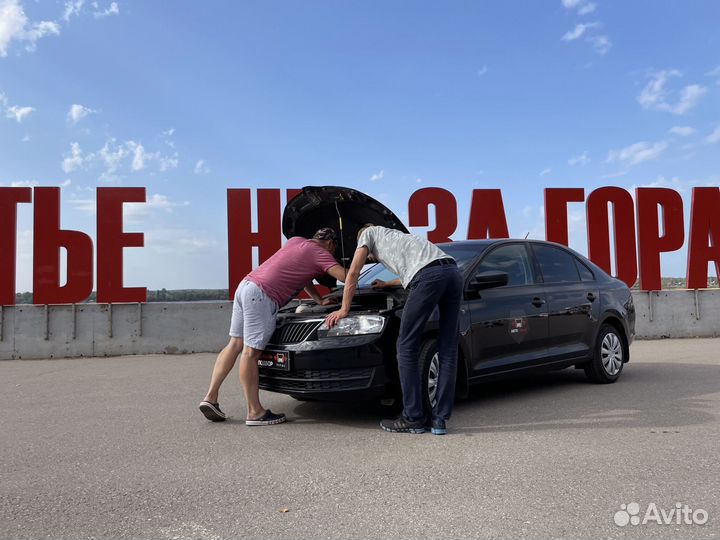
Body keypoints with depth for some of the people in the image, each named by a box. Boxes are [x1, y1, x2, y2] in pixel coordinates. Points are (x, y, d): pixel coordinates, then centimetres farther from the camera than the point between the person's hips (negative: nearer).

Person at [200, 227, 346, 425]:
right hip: (261, 295, -9)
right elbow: (345, 276, -8)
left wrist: (320, 301, 34)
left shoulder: (295, 241, 25)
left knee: (235, 344, 12)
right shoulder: (320, 253, 0)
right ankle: (255, 412, -1)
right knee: (251, 352, -8)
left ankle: (210, 397, 13)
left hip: (246, 284, 9)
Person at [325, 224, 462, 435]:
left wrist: (344, 309, 27)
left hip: (430, 275, -8)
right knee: (448, 351, 7)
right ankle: (440, 419, 9)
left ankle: (413, 418, 3)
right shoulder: (398, 238, 45)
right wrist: (387, 284, 73)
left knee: (407, 347, 0)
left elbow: (353, 273, 21)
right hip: (453, 272, 8)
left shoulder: (369, 233, 26)